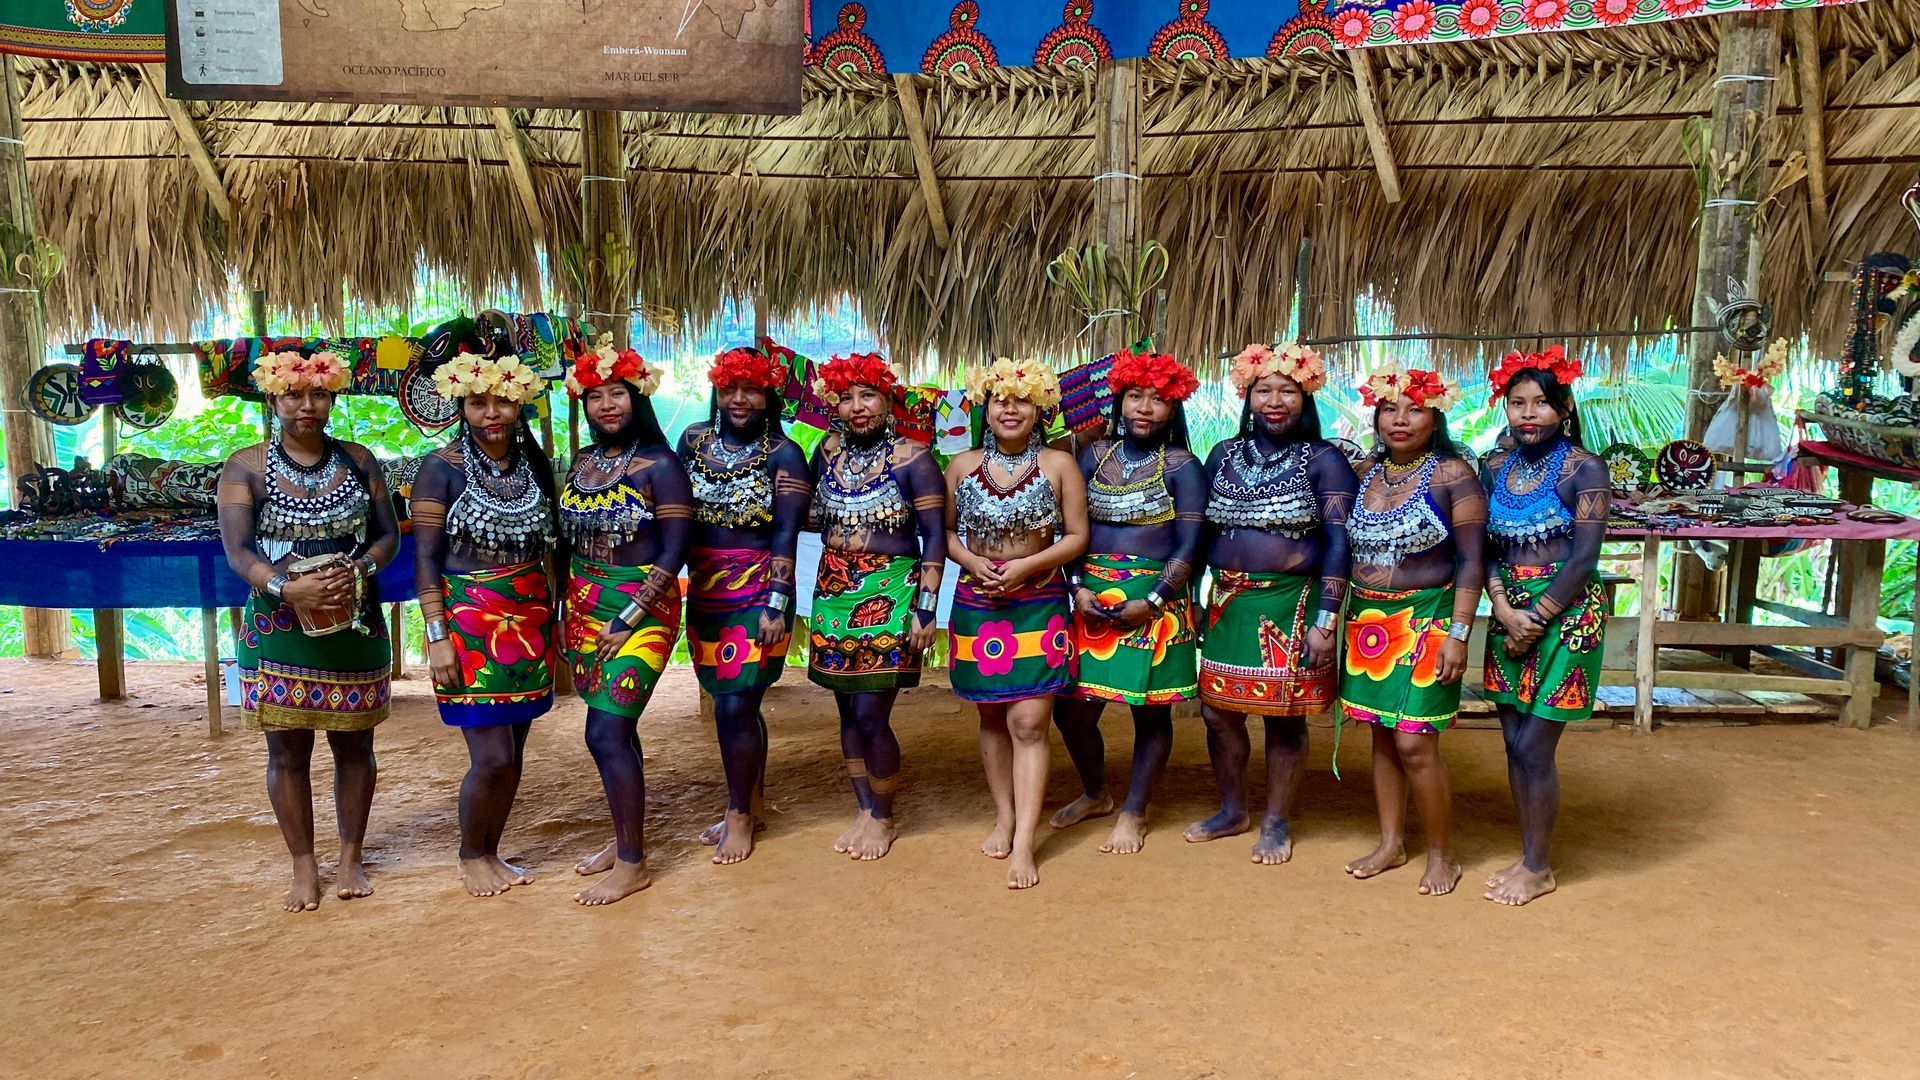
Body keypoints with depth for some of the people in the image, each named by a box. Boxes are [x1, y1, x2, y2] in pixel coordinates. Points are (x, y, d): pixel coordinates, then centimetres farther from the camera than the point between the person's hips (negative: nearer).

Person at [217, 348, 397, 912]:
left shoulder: (358, 460, 6)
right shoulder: (246, 467, 0)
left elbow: (389, 535, 5)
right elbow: (237, 551, -8)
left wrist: (357, 569, -16)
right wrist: (289, 588, -25)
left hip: (354, 623, 2)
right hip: (279, 628, -2)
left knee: (354, 744, 8)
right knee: (287, 750, 4)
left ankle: (351, 859, 23)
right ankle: (304, 867, 17)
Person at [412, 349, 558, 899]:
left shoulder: (535, 465, 6)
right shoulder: (442, 467, -6)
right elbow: (425, 557, -8)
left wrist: (554, 620, 9)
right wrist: (437, 635, -13)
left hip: (529, 622, 5)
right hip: (470, 623, -4)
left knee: (513, 753, 9)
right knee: (492, 756, -6)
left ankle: (492, 853, 27)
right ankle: (470, 855, 18)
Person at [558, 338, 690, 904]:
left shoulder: (659, 465, -9)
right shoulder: (580, 463, 10)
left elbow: (674, 550, -13)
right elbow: (566, 540, 15)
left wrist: (628, 619, -15)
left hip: (641, 610, -6)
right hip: (585, 607, 6)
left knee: (607, 731, -10)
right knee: (615, 727, 12)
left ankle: (632, 863, 2)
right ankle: (625, 839, 27)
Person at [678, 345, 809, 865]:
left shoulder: (783, 455, -6)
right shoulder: (695, 440, 7)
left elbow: (786, 534, -11)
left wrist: (775, 606, -17)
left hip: (756, 594, -5)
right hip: (703, 592, 5)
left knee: (735, 705, -6)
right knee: (738, 704, 13)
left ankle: (739, 815, 11)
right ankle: (752, 806, 27)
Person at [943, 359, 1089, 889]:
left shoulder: (1059, 464, -1)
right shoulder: (962, 465, 5)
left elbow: (1077, 536, -1)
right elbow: (947, 531, 9)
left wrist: (1025, 566, -14)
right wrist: (973, 562, -11)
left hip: (1039, 604, -3)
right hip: (976, 602, 3)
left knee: (1028, 722, -9)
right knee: (991, 716, 12)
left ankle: (1023, 843, -7)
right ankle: (1004, 815, 28)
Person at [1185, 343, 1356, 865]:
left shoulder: (1324, 460, -4)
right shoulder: (1224, 455, 9)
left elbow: (1339, 543, -9)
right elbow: (1204, 531, 13)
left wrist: (1326, 620, -15)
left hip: (1289, 605, -4)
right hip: (1228, 601, 5)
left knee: (1284, 717, 4)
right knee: (1218, 711, 9)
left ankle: (1277, 823, 21)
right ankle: (1231, 811, 30)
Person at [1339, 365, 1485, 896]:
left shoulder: (1452, 475, -8)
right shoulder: (1367, 473, 8)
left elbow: (1471, 560, -10)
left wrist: (1458, 633, -16)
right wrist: (1339, 620, 10)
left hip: (1425, 619, -5)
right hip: (1369, 621, 6)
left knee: (1414, 743, -7)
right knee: (1382, 735, 12)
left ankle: (1441, 853, 13)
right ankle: (1391, 843, 26)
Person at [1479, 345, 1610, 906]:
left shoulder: (1583, 469, -9)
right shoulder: (1495, 467, 6)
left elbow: (1584, 557, -13)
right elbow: (1487, 548, 6)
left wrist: (1535, 619, -13)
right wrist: (1504, 610, -9)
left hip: (1565, 614, -5)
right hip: (1510, 614, 5)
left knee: (1534, 749, -2)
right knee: (1514, 744, 10)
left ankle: (1538, 868, 14)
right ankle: (1528, 855, 25)